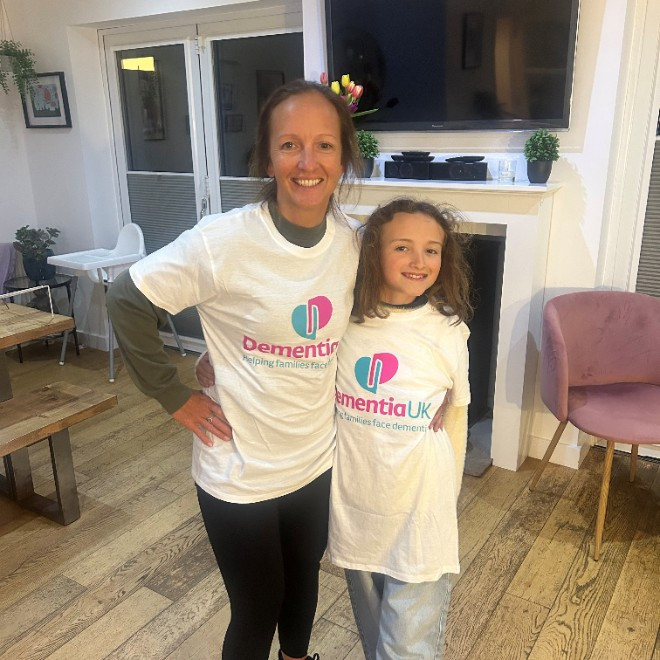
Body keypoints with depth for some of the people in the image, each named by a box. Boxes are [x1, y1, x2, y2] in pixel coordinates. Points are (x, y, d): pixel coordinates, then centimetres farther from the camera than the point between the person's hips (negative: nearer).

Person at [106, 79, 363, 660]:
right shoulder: (224, 242, -23)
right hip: (240, 472, -5)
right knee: (256, 610, 14)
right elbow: (127, 302, -14)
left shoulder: (354, 243, -8)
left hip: (318, 461, 5)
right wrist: (175, 396, -11)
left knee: (304, 581, 29)